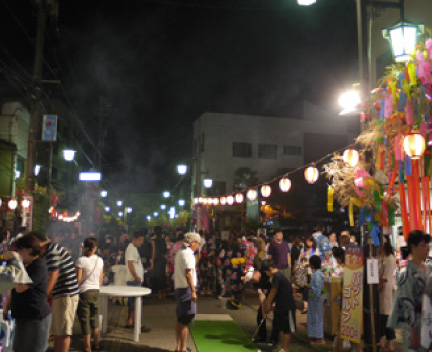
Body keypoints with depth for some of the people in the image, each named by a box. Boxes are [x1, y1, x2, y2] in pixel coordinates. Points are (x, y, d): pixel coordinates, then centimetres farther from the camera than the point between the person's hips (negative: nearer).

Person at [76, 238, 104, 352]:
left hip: (84, 291, -4)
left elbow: (78, 278, -14)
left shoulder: (81, 260, -13)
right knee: (95, 318, 18)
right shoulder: (100, 260, 1)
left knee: (85, 320, 4)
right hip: (96, 291, 5)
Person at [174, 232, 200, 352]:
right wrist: (193, 291, -22)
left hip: (179, 288, 10)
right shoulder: (188, 254, -14)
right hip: (186, 289, -10)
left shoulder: (180, 253, 14)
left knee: (180, 320, 16)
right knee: (185, 321, -4)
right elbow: (188, 273, -21)